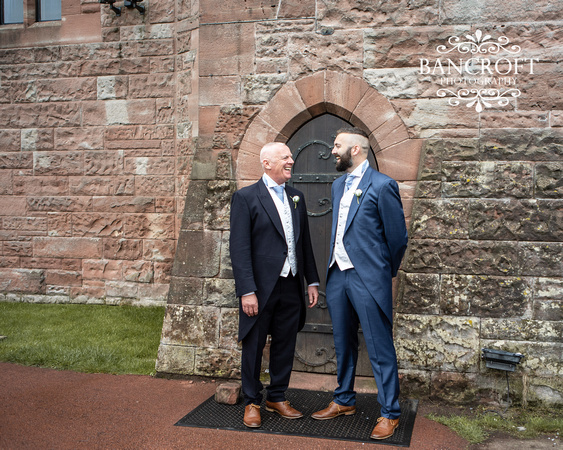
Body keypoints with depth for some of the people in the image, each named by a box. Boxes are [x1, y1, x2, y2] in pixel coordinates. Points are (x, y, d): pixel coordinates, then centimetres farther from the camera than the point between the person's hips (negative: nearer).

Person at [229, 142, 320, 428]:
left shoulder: (296, 198, 13)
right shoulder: (246, 198, -6)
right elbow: (239, 248, -11)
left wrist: (312, 281, 11)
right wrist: (247, 291, -17)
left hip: (291, 287, 5)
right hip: (261, 289, -5)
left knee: (285, 346, 13)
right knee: (254, 346, 7)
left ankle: (277, 397, 29)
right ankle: (252, 402, 23)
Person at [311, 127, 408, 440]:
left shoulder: (382, 185, -11)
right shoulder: (338, 185, 14)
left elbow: (398, 237, -6)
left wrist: (385, 272, 5)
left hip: (367, 279, -7)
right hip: (338, 276, 8)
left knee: (380, 349, 0)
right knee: (344, 344, 18)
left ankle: (390, 413, 12)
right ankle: (344, 401, 33)